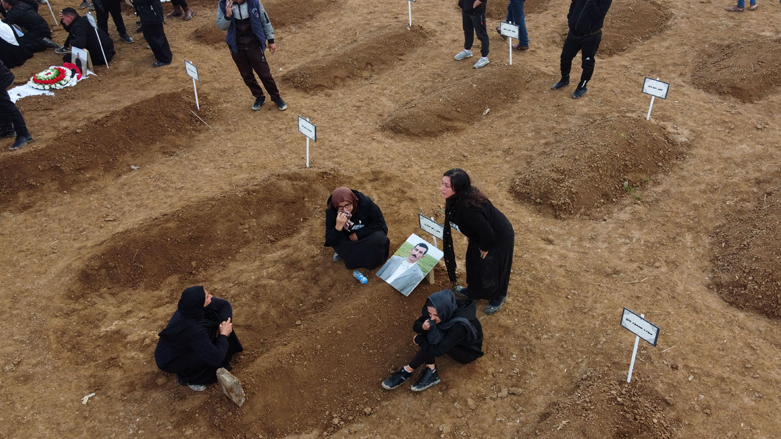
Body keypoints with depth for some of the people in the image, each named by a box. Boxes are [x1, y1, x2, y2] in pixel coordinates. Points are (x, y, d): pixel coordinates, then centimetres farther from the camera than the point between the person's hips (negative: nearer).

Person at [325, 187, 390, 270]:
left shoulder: (365, 203, -27)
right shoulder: (331, 212, -25)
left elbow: (380, 222, -16)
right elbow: (330, 242, -26)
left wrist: (358, 234, -21)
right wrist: (338, 226, -45)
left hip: (367, 235, 0)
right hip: (349, 240, 1)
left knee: (378, 238, -32)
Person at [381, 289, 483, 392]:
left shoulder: (460, 325, -40)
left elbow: (439, 350, -36)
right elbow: (416, 325, -13)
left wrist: (418, 340, -21)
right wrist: (423, 327, -37)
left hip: (468, 352, -6)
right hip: (450, 341, 6)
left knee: (433, 340, -30)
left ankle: (407, 372, -16)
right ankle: (431, 373, -20)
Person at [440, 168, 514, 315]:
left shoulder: (468, 208, -43)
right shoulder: (464, 194, -17)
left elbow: (487, 233, -33)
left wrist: (484, 249, -13)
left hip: (499, 239, -8)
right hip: (484, 234, 8)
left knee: (491, 270, 17)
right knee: (474, 263, 27)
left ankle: (498, 297, 48)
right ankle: (474, 291, 55)